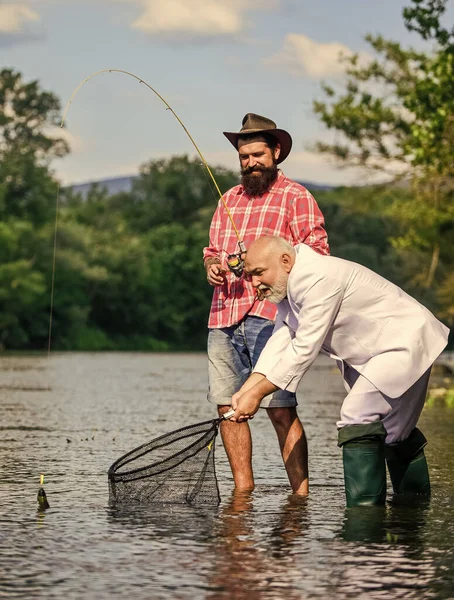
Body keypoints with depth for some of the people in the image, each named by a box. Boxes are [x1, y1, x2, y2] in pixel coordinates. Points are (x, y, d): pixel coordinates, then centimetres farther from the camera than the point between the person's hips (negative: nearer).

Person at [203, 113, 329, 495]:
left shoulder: (295, 197, 3)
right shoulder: (229, 199, 23)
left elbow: (317, 251, -5)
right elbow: (212, 249, 30)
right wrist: (212, 266, 7)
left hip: (269, 314, -6)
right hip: (224, 316, 6)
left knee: (280, 409, -11)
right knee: (228, 406, 4)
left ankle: (300, 493, -7)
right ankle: (243, 490, 13)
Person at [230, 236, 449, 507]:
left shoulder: (319, 279, -30)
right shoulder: (287, 285, 3)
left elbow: (304, 349, -30)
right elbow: (279, 341, -1)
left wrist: (257, 393, -26)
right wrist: (246, 390, -13)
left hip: (406, 344, -11)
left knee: (358, 422, -22)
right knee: (394, 430, 21)